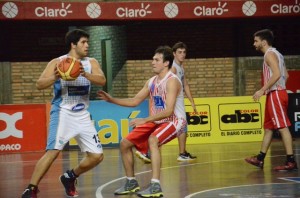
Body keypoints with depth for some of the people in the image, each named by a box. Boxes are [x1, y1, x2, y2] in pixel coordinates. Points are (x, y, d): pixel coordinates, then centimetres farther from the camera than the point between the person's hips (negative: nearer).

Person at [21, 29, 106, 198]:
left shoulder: (91, 63, 5)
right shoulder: (57, 63, -5)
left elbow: (102, 80, -13)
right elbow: (40, 84, -14)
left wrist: (85, 74, -32)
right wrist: (54, 78, -35)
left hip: (83, 115, 5)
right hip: (63, 113, -5)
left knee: (97, 156, 3)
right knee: (53, 151, -21)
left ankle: (70, 177, 25)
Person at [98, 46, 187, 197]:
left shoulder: (172, 81, -20)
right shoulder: (151, 82, 6)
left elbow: (168, 111, -28)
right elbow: (134, 101, 14)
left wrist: (145, 120, -31)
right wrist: (112, 100, 4)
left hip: (174, 121, -9)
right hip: (158, 121, 9)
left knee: (153, 139, -37)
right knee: (125, 144, 5)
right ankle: (131, 183, 20)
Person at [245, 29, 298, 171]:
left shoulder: (270, 54, -11)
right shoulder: (276, 54, 19)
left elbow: (277, 74, -23)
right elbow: (285, 75, 19)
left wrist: (262, 90, -22)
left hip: (275, 94, -10)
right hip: (275, 94, 10)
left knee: (283, 127, -11)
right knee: (268, 127, 13)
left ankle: (291, 161, -12)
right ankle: (260, 158, 18)